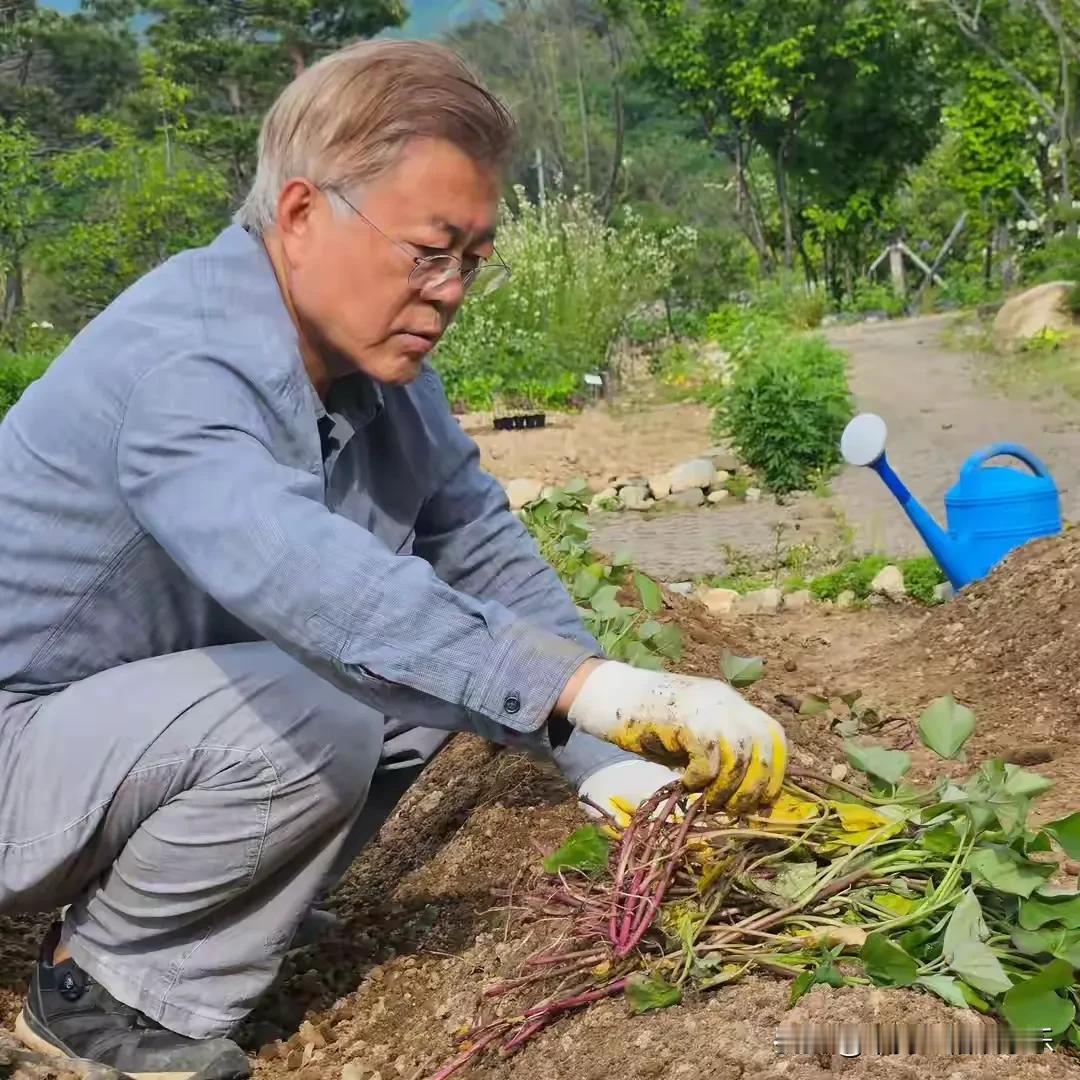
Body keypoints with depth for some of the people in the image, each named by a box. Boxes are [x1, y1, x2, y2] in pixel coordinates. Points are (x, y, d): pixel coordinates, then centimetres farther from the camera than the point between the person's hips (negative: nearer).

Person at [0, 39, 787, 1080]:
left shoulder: (380, 362, -3)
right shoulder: (180, 358, -30)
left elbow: (483, 550, -3)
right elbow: (290, 564, -48)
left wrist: (615, 761, -13)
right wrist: (591, 690, -56)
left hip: (145, 713, 9)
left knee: (426, 681, -3)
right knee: (313, 712, -29)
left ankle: (187, 984, 4)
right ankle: (100, 986, -4)